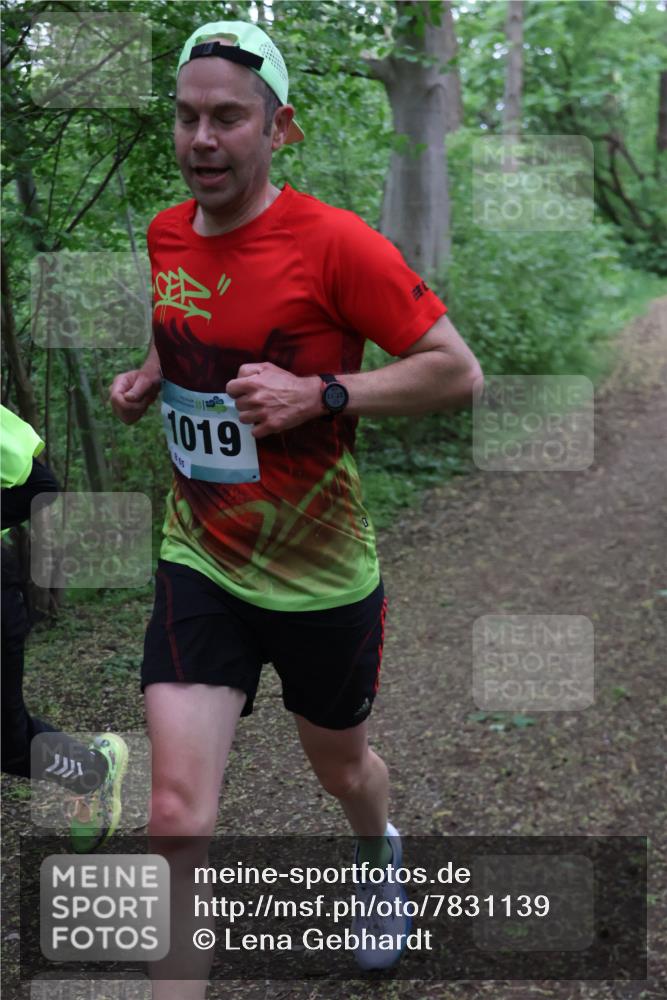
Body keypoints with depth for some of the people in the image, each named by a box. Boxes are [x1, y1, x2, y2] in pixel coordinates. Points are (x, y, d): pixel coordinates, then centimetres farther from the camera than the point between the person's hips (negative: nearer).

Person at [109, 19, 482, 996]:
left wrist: (319, 394, -27)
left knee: (339, 764, 23)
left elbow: (458, 372, -17)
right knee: (178, 813, -10)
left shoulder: (336, 244, -18)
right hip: (199, 564, 3)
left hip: (323, 576, -3)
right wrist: (149, 380, 0)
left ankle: (381, 850, 59)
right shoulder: (164, 237, 0)